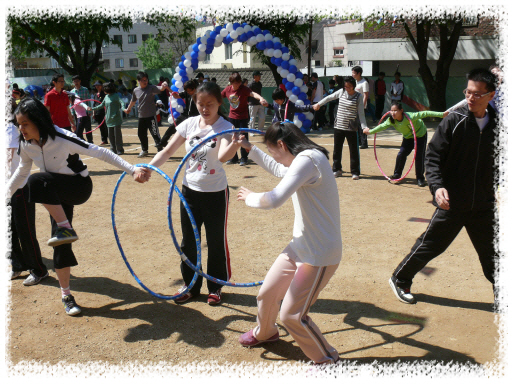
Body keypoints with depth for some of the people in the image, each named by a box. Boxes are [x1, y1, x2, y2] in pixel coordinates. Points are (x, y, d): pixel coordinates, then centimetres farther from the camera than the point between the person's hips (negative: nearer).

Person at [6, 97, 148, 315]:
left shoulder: (62, 139, -25)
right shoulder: (26, 145, -6)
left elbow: (99, 153, -25)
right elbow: (22, 171, 14)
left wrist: (132, 170, -31)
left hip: (80, 187, -6)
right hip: (56, 195, 6)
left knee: (37, 181, -34)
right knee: (60, 243, 3)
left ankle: (66, 229, -24)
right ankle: (66, 295, 18)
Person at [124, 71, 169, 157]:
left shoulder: (151, 88, -10)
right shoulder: (136, 90, 4)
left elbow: (160, 89, -29)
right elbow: (133, 101, 21)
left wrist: (164, 86, -53)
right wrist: (128, 109, 36)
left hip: (151, 116, -5)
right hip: (141, 116, 5)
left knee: (155, 133, -11)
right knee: (141, 134, 15)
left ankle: (160, 149, -3)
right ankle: (144, 150, 33)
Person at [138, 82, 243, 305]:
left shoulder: (224, 127, -12)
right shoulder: (189, 124, -1)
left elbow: (223, 156, -30)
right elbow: (168, 151, 0)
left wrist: (235, 145, -51)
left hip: (215, 193, -4)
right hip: (190, 190, 4)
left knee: (216, 241, 8)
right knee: (188, 241, 13)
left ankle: (215, 287, 27)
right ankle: (191, 285, 31)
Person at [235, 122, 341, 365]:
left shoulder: (307, 159, -22)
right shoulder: (302, 160, 11)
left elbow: (274, 200, -29)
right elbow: (277, 169, 34)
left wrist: (249, 197, -9)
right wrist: (250, 149, 37)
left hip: (319, 254, -10)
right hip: (300, 247, 10)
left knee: (292, 315, -6)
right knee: (267, 294, 18)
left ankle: (327, 359, 19)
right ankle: (264, 332, 49)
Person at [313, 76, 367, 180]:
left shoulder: (358, 96, -5)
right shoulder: (341, 92, 4)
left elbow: (361, 113, -6)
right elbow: (329, 97, 21)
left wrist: (364, 126, -16)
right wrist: (319, 104, 21)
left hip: (351, 128, -4)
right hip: (339, 126, 4)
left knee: (353, 150, -1)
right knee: (337, 149, 10)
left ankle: (355, 172, 9)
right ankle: (337, 170, 24)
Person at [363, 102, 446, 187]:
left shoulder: (410, 116, -38)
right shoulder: (391, 120, -21)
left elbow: (424, 114, -38)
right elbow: (382, 126, -7)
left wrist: (441, 114, -42)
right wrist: (370, 131, -1)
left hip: (420, 135, -5)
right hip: (408, 137, 5)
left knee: (419, 156, -10)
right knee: (401, 155, -7)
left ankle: (420, 178, 6)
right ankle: (397, 175, 12)